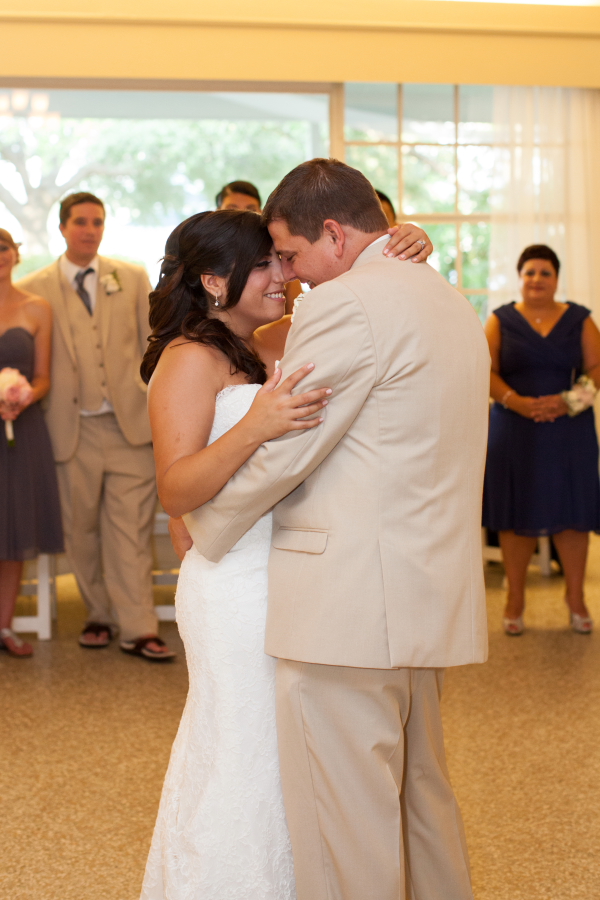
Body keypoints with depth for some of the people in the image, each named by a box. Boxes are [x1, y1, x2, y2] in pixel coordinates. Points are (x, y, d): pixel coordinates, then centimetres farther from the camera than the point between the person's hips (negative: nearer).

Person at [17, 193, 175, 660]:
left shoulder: (133, 279, 9)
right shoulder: (33, 289, 4)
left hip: (131, 425, 0)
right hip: (74, 430, 0)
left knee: (131, 531, -2)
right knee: (83, 530, 8)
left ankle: (139, 629, 0)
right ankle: (99, 617, 22)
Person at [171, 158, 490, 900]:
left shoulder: (345, 304, -14)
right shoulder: (449, 300, 16)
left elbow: (278, 454, -12)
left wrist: (204, 537, 4)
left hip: (350, 605, -10)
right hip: (428, 594, 10)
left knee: (347, 823, -1)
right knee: (421, 794, 20)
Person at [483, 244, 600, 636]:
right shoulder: (501, 320, 6)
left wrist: (567, 402, -15)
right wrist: (518, 402, -18)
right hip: (515, 429, 0)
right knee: (517, 512, 1)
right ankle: (515, 597, 13)